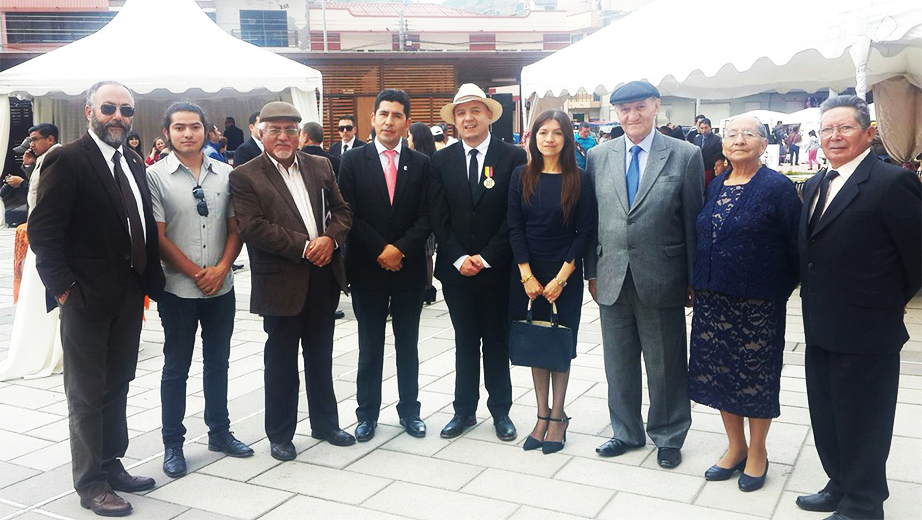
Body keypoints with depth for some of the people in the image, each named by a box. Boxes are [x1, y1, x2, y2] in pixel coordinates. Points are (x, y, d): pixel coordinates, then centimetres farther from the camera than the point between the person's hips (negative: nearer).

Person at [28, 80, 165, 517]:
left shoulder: (134, 164, 10)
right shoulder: (67, 161, -13)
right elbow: (42, 232, -15)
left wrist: (148, 281, 7)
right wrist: (63, 287, -17)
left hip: (128, 297, 7)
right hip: (86, 300, -7)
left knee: (117, 387, 18)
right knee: (87, 394, 6)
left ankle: (111, 466, 33)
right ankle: (90, 482, 19)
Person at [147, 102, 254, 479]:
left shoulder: (225, 174, 2)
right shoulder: (156, 176, -6)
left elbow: (235, 228, 5)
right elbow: (158, 236, -8)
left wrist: (221, 269, -9)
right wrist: (197, 274, -11)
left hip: (221, 288, 3)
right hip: (178, 289, -3)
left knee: (218, 362, 15)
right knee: (176, 368, 8)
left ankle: (219, 432, 30)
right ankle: (173, 444, 20)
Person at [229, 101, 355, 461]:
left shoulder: (320, 167, 10)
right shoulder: (245, 176, -5)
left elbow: (342, 211, 9)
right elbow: (253, 227, -15)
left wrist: (330, 238, -12)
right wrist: (304, 246, -19)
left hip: (324, 276, 4)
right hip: (281, 281, -4)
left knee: (321, 356, 17)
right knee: (281, 361, 8)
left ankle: (325, 423, 32)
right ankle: (280, 434, 22)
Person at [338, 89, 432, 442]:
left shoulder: (421, 164, 4)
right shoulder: (353, 161, 0)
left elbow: (426, 216, -1)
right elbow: (348, 214, -5)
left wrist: (400, 249, -14)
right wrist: (380, 250, -13)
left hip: (409, 268, 1)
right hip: (367, 268, -1)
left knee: (407, 344, 12)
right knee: (370, 347, 8)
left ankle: (409, 410, 25)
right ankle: (367, 414, 21)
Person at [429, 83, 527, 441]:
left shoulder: (513, 157, -4)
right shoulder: (442, 161, 4)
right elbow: (438, 217, 1)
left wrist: (486, 258, -12)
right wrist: (459, 258, -9)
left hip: (496, 267, -2)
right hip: (456, 268, 2)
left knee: (497, 341, 9)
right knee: (465, 342, 11)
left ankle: (500, 411, 22)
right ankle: (464, 411, 21)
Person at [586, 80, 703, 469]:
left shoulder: (686, 156, -3)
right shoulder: (598, 157, 6)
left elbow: (694, 219, -2)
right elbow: (591, 218, 9)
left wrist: (694, 279, -3)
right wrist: (591, 272, 7)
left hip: (661, 279, -3)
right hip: (612, 279, 3)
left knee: (665, 365, 10)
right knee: (618, 363, 15)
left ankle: (668, 436, 29)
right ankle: (626, 431, 33)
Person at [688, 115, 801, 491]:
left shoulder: (778, 188, -9)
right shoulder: (715, 186, 9)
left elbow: (796, 246, -7)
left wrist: (782, 287, -6)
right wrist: (699, 284, 10)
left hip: (758, 302, -6)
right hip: (713, 298, 6)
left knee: (756, 376, 6)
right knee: (718, 372, 12)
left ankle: (757, 452, 25)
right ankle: (735, 447, 30)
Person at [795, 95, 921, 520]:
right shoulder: (815, 185, 9)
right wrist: (815, 302, 7)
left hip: (865, 333, -8)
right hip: (821, 328, 8)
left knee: (861, 421, 7)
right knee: (827, 418, 20)